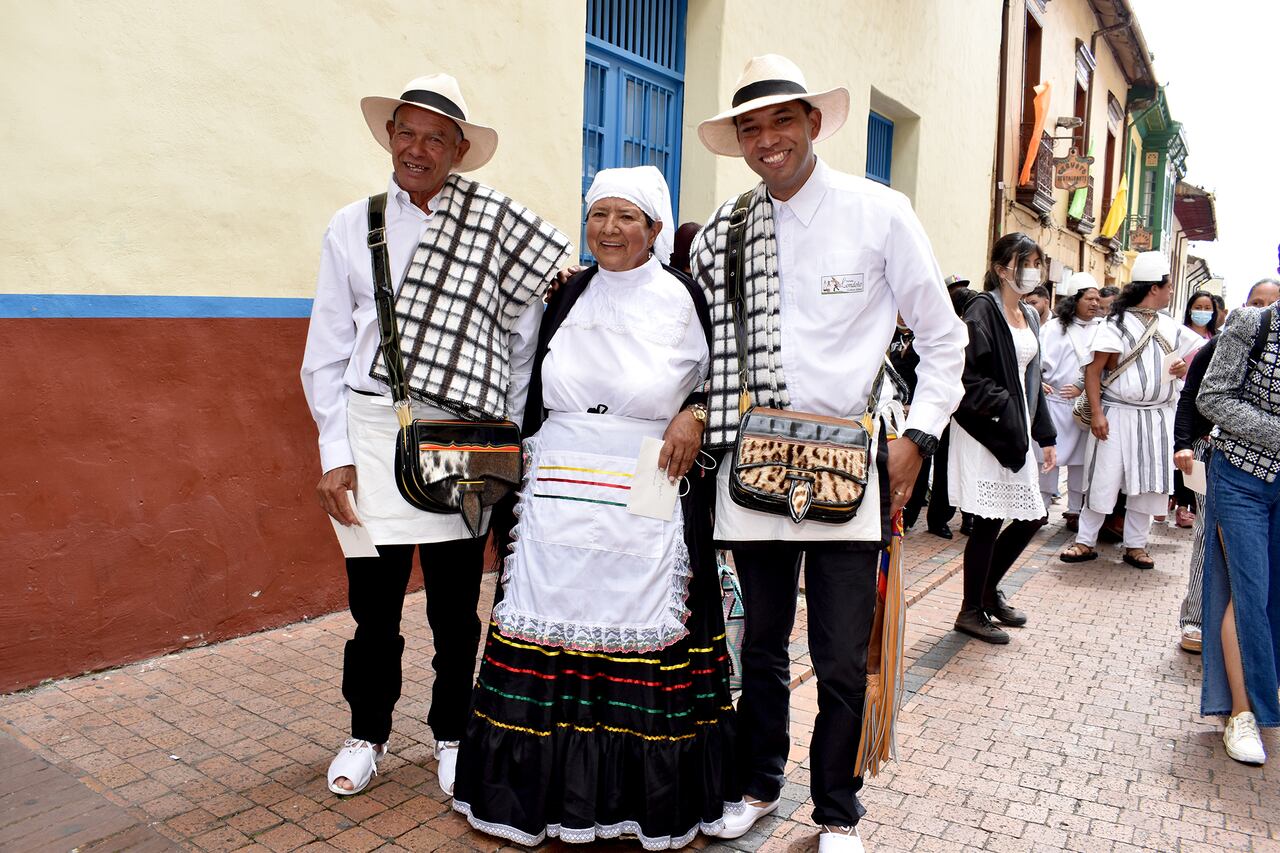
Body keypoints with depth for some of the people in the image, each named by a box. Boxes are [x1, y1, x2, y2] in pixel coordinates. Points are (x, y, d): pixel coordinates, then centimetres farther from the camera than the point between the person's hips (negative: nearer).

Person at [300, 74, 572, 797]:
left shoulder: (500, 232, 1)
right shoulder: (353, 227, 7)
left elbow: (522, 344, 2)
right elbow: (326, 354, 7)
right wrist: (336, 455, 0)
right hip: (374, 432, 1)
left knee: (456, 605, 9)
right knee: (374, 601, 9)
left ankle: (453, 734, 31)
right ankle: (368, 732, 32)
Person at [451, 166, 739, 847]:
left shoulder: (683, 299, 0)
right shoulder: (565, 296, 10)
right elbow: (533, 395, 15)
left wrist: (696, 414, -8)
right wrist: (530, 474, 13)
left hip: (647, 509, -3)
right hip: (557, 504, 3)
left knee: (641, 644, 2)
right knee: (553, 640, 5)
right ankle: (552, 792, 23)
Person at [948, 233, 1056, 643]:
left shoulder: (1030, 316, 16)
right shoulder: (983, 310, -10)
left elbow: (1031, 379, 20)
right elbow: (969, 378, -18)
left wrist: (1045, 435, 18)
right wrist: (1004, 407, -19)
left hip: (1016, 432, 9)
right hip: (985, 431, -8)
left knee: (1030, 517, 10)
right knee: (989, 521, -3)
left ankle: (988, 589, 30)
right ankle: (971, 611, 12)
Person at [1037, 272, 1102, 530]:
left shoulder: (1102, 330, 5)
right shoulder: (1055, 327, 1)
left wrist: (1084, 388, -10)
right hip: (1056, 402, -2)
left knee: (1081, 458, 9)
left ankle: (1074, 511, 19)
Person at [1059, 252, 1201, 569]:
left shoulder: (1170, 325, 11)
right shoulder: (1118, 323, -6)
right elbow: (1093, 369, -10)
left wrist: (1185, 367, -2)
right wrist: (1096, 413, -17)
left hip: (1157, 418, 5)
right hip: (1118, 414, -5)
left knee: (1147, 484, 8)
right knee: (1103, 480, -2)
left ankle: (1135, 545, 19)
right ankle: (1085, 542, 8)